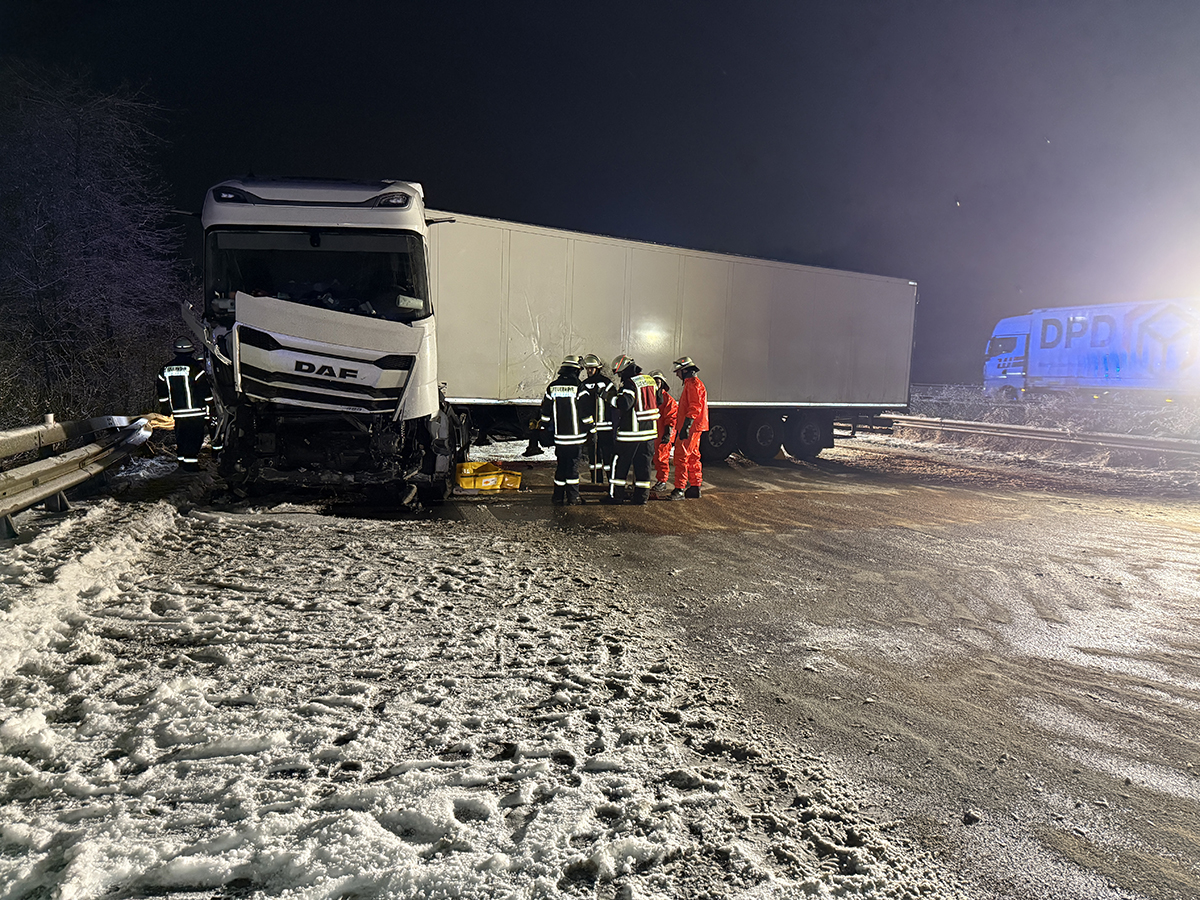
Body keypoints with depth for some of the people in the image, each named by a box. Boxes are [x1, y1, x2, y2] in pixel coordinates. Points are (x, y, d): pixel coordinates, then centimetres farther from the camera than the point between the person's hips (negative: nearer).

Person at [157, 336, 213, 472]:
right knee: (194, 439, -2)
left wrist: (167, 412, 22)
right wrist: (209, 412, -2)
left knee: (180, 439, 16)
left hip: (177, 414, 5)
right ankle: (191, 464, -4)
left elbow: (163, 397, 14)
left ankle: (182, 461, 24)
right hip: (196, 413, -5)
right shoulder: (195, 368, -9)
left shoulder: (165, 370, 8)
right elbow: (206, 394, -9)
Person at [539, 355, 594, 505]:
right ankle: (573, 498, 7)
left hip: (559, 437, 4)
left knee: (561, 466, 12)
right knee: (573, 466, 2)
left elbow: (546, 413, 11)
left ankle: (558, 497, 16)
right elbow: (586, 414, -8)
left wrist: (546, 432, 19)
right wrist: (591, 431, 2)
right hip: (576, 436, -4)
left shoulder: (551, 388, 5)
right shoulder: (579, 388, -10)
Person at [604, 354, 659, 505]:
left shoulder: (630, 383, -15)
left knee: (620, 464, 3)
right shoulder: (649, 380, 11)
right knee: (643, 463, 10)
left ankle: (616, 495, 8)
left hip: (631, 432, -7)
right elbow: (656, 402, 21)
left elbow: (624, 403, -27)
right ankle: (641, 496, 13)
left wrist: (609, 398, -15)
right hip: (649, 431, 7)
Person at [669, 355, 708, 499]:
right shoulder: (690, 384, 22)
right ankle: (695, 487, 19)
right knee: (692, 457, 13)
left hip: (691, 428, -11)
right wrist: (680, 428, 26)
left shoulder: (693, 384, -12)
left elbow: (695, 407, -21)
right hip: (693, 428, 11)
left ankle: (680, 489, -13)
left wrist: (685, 426, -25)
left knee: (681, 456, -12)